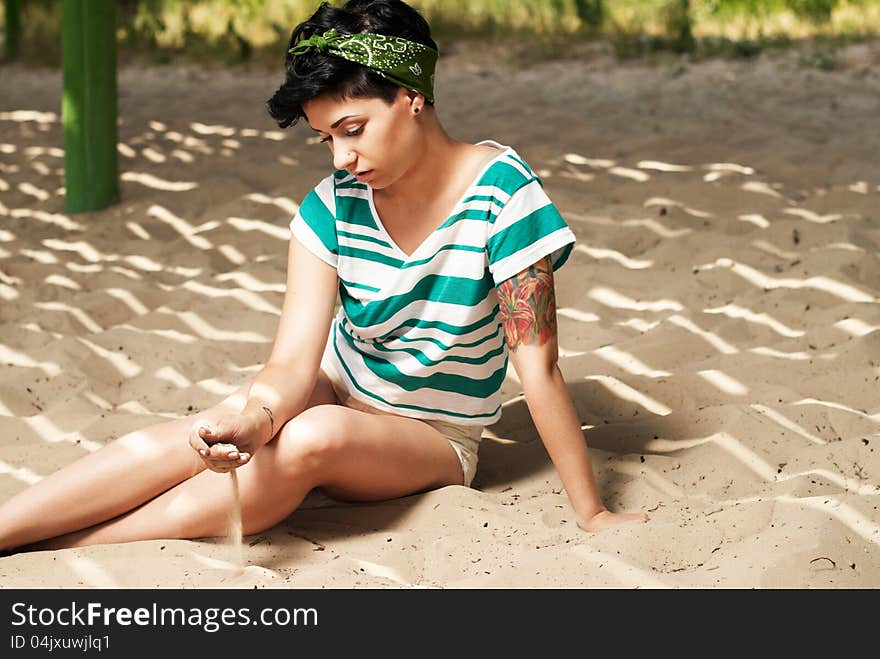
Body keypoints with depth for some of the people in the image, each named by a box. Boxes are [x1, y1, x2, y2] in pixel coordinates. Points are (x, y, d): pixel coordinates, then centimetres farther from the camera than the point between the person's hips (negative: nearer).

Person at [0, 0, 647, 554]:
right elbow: (294, 360, -19)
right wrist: (254, 418, -42)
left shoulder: (502, 195, -22)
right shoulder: (333, 206, -11)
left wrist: (592, 515, -18)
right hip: (339, 392, 4)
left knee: (312, 438, -34)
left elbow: (539, 367, -20)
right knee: (202, 438, -27)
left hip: (434, 438, -4)